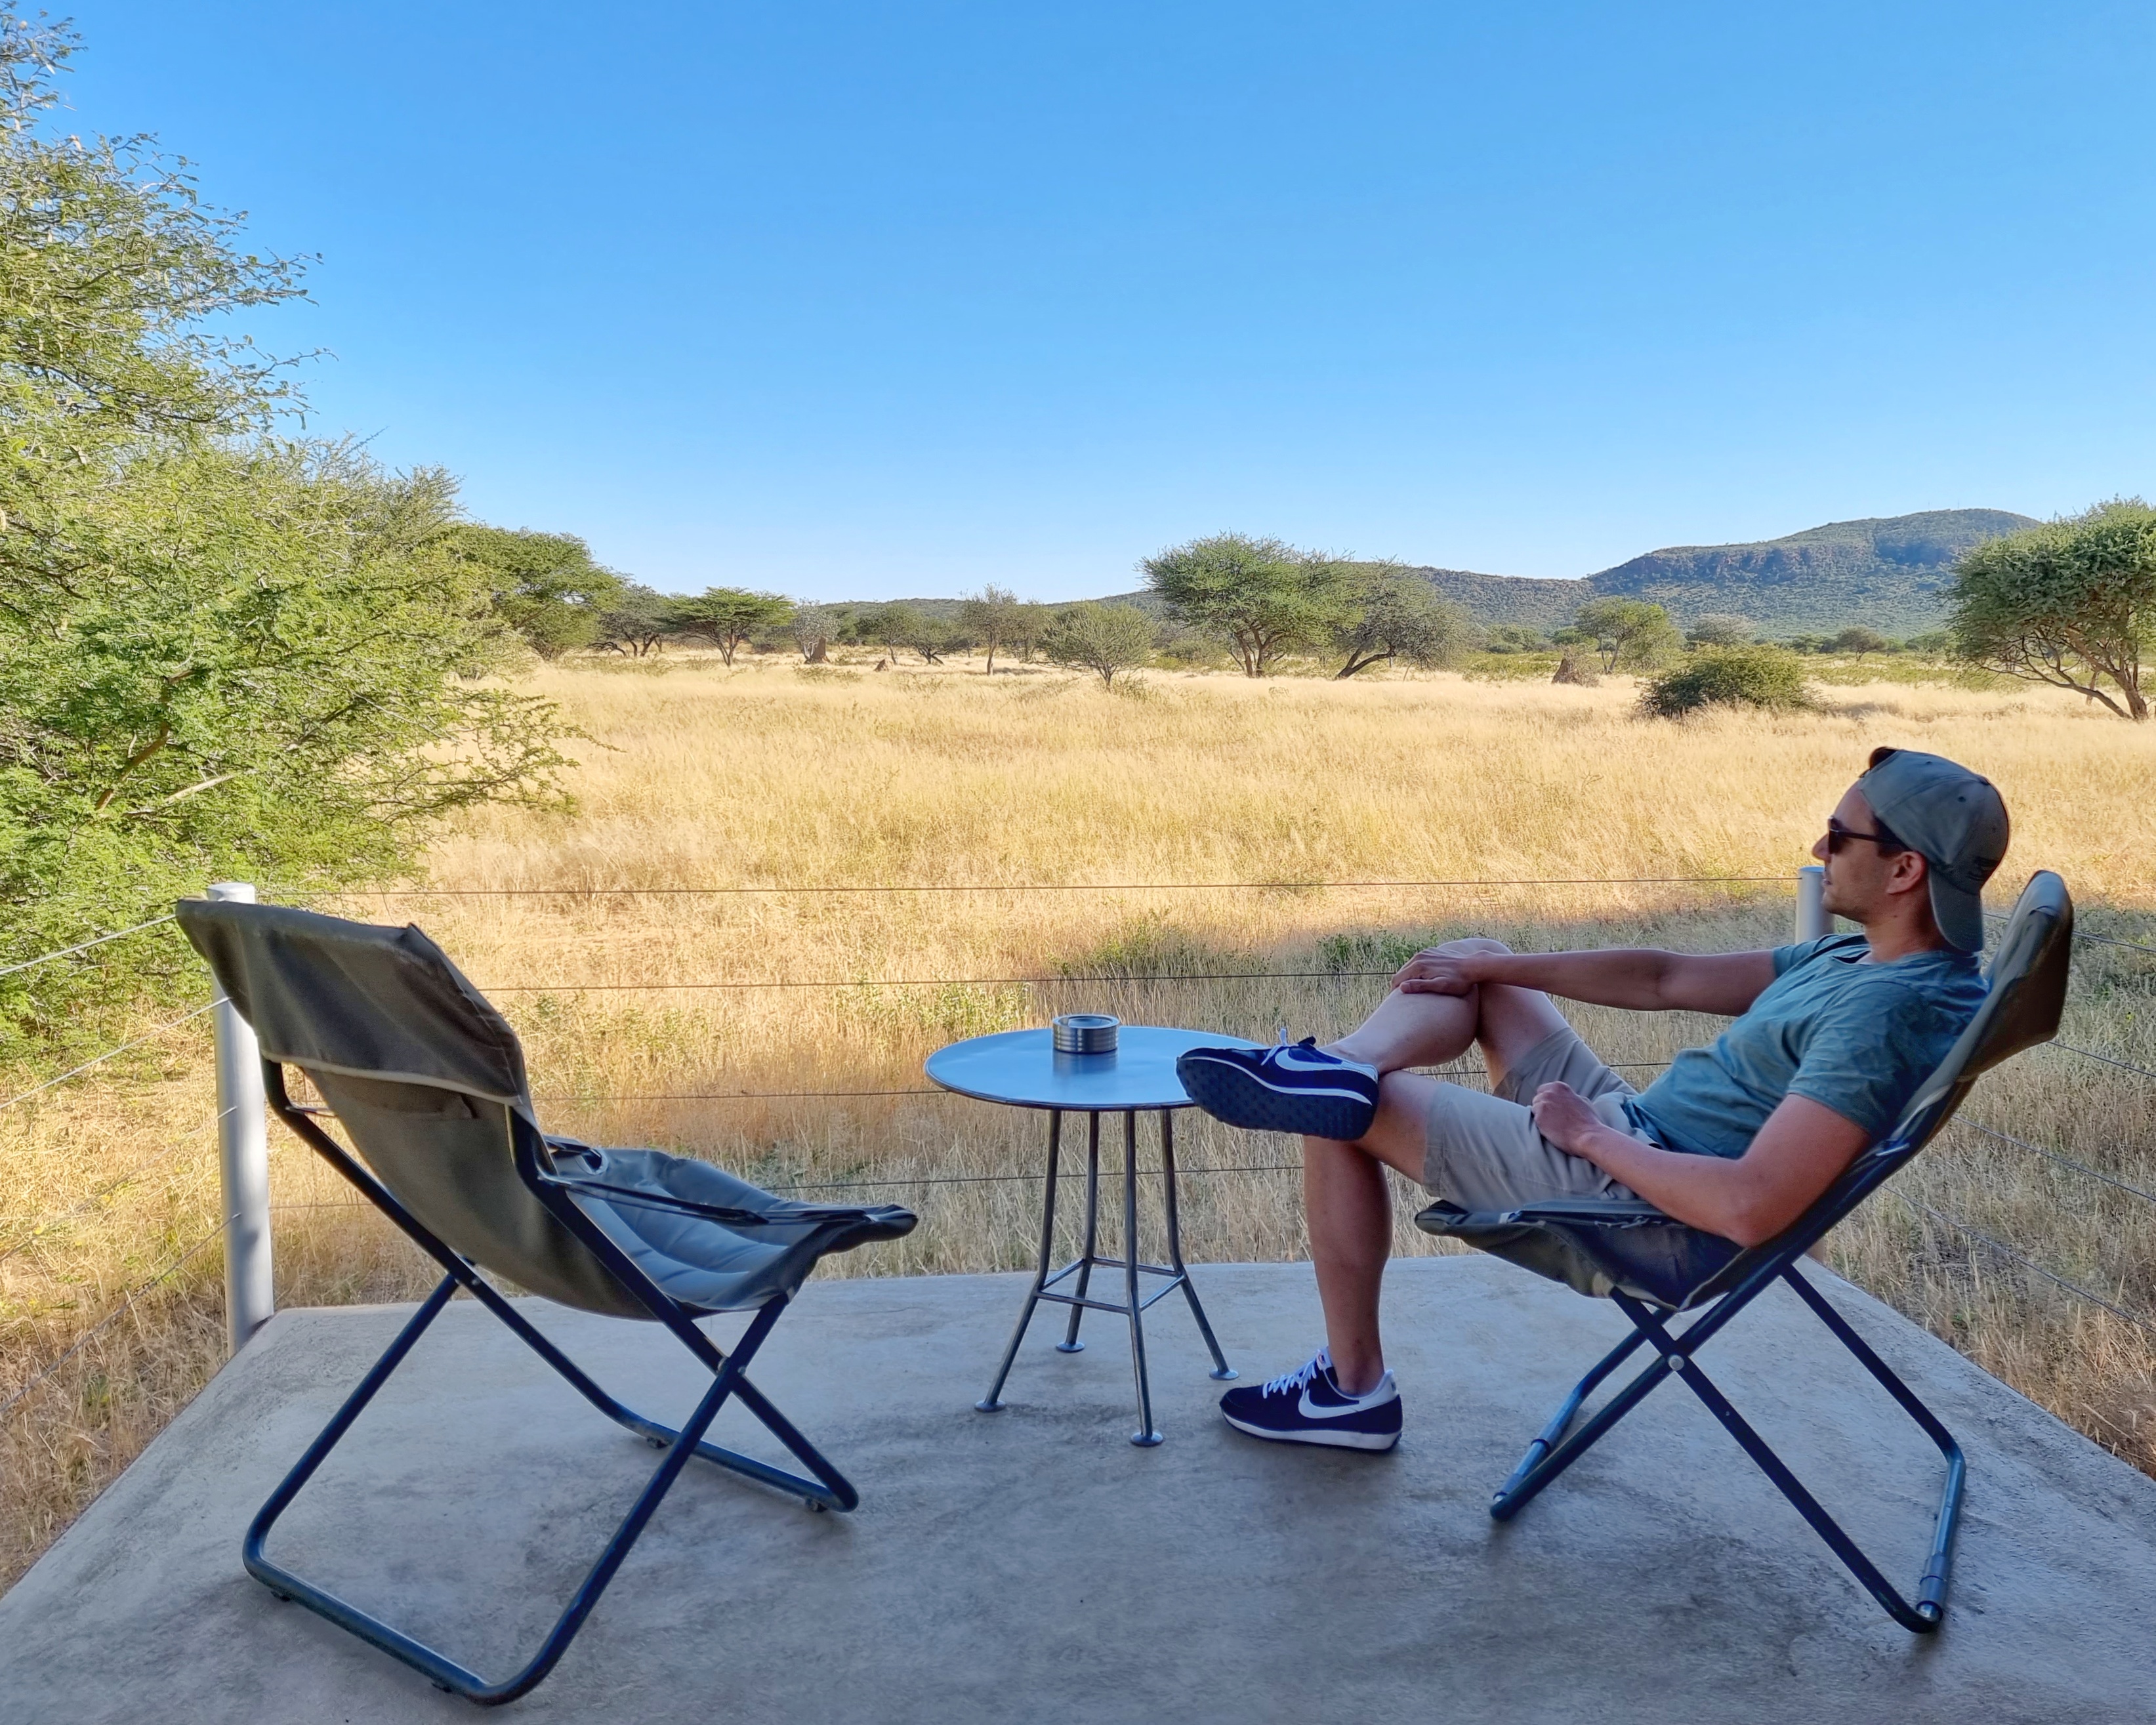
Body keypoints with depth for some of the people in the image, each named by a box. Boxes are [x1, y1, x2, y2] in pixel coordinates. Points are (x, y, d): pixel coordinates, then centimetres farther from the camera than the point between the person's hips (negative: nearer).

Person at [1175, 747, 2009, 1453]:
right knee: (1478, 964, 15)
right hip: (1623, 1128, 10)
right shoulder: (1861, 958, 5)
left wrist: (1590, 1136, -20)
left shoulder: (1886, 1013, -26)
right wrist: (1492, 966, 7)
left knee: (1341, 1122, -3)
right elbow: (1669, 980, 10)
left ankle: (1352, 1387, 11)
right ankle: (1336, 1069, -13)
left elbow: (1751, 1210, -34)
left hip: (1631, 1195, -10)